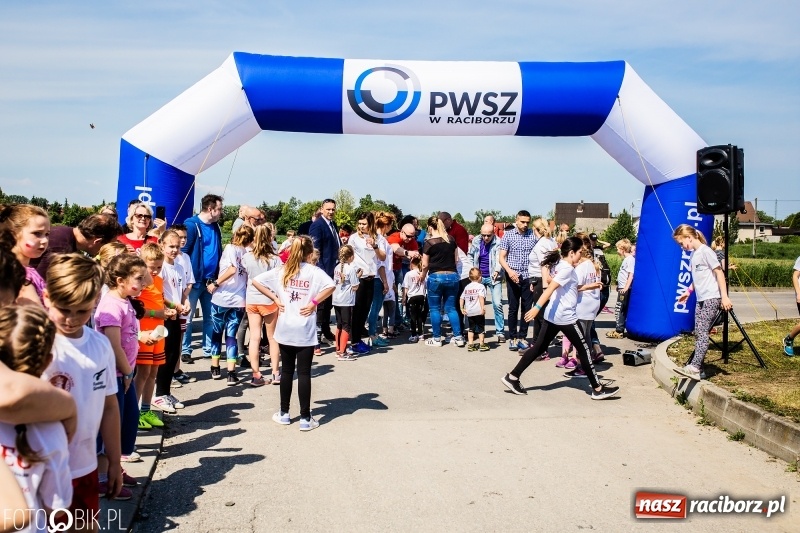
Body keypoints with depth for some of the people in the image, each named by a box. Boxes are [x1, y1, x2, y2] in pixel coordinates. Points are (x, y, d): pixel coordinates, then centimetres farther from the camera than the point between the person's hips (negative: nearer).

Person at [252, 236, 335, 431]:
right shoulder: (314, 271, -6)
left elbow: (256, 281, 2)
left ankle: (284, 413, 23)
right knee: (304, 373, 2)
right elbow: (330, 286, -24)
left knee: (287, 371, 15)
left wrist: (275, 298, 2)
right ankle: (305, 418, 6)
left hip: (285, 329, 3)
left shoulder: (281, 271, 4)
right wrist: (314, 302, -13)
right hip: (305, 331, -3)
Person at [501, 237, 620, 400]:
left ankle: (512, 377, 6)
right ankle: (597, 389, 12)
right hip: (565, 317, -9)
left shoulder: (560, 265, 12)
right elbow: (550, 288, -28)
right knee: (583, 350, 3)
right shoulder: (567, 269, -16)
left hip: (553, 315, 9)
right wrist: (537, 307, -37)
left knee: (539, 347, 9)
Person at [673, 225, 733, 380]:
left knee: (702, 332, -16)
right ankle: (698, 368, 10)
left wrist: (724, 296, -16)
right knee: (698, 333, 6)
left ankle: (694, 367, -23)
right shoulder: (693, 254, 14)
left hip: (712, 298, -9)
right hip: (700, 299, 9)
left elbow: (719, 273, -13)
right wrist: (689, 291, 16)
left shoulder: (706, 251, -11)